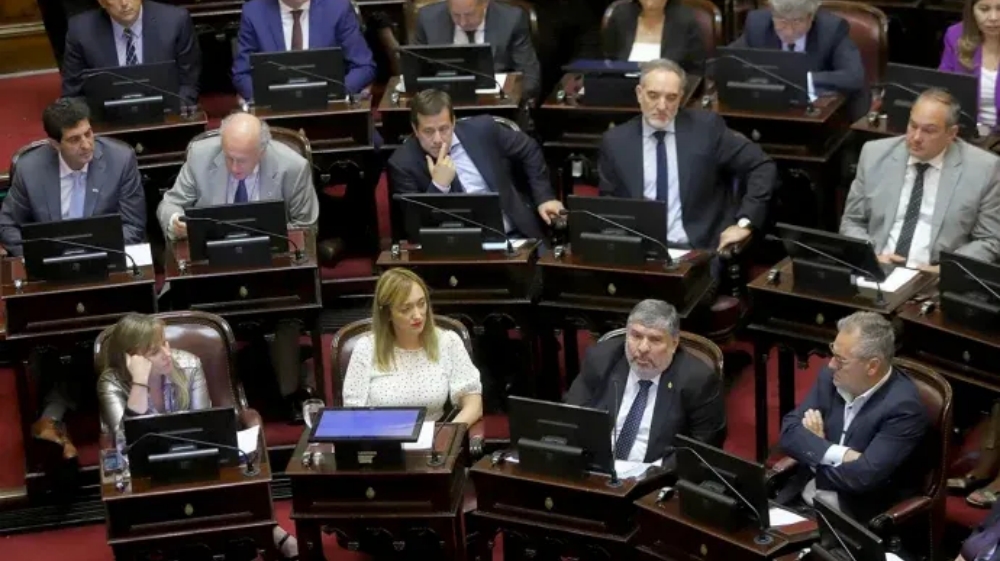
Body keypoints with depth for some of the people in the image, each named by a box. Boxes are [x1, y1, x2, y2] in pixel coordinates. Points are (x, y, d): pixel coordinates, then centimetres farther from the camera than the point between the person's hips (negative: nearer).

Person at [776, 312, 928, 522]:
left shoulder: (903, 406, -19)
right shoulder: (831, 377, -1)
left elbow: (864, 476, -25)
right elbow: (790, 432, -6)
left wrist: (815, 455, -10)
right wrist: (838, 454, -21)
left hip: (857, 517, -6)